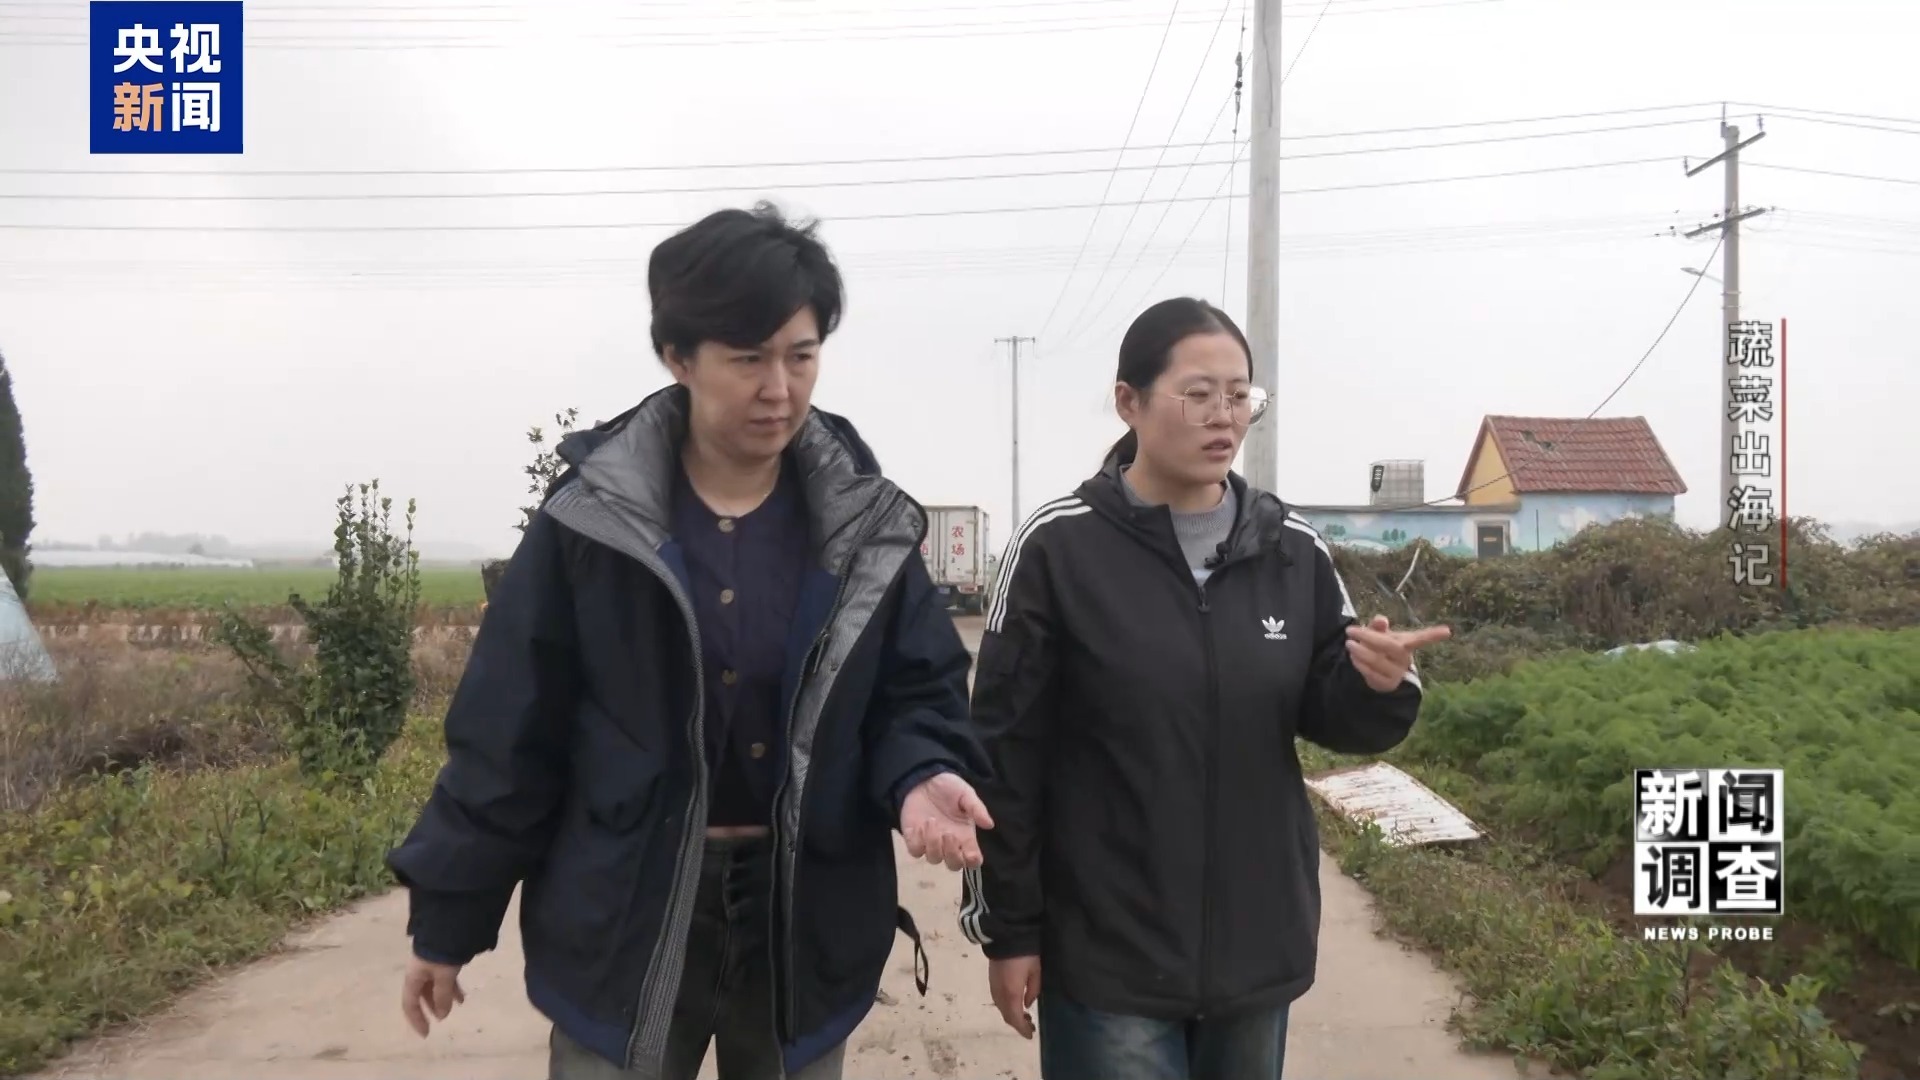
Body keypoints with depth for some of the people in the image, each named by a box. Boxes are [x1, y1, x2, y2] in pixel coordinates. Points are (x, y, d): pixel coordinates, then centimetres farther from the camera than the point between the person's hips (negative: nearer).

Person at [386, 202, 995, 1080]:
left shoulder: (868, 525, -2)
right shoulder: (590, 518, -8)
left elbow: (918, 694, 3)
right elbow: (506, 737, -4)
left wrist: (922, 776, -20)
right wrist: (447, 919, 1)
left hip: (805, 922, 2)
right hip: (625, 919, -2)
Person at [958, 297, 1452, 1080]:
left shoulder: (1294, 550, 0)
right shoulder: (1057, 546, -11)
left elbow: (1331, 718, 6)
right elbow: (1004, 751, -8)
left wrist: (1378, 684, -16)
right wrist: (1009, 928, -6)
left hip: (1259, 942, 4)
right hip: (1108, 951, -4)